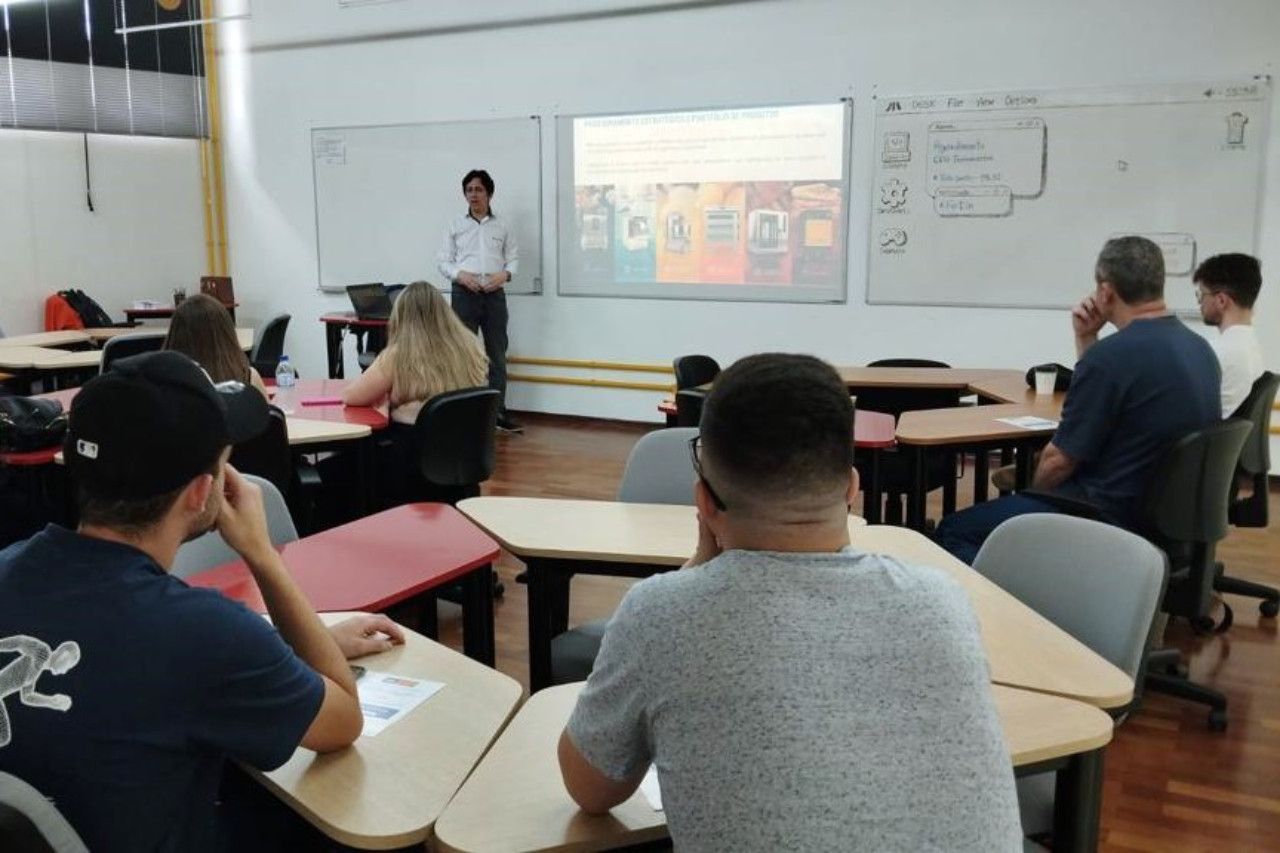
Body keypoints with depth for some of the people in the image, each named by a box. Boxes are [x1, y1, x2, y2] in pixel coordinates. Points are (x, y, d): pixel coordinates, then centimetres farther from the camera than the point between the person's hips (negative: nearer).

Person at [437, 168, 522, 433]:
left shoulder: (503, 226, 9)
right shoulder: (455, 226, 8)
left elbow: (513, 257, 9)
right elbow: (444, 261, 6)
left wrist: (505, 274, -12)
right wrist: (461, 275, -14)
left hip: (494, 295, 1)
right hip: (464, 294, -1)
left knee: (497, 354, 4)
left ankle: (498, 412, 9)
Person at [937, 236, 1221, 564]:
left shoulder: (1112, 353, -24)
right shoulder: (1198, 348, 5)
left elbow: (1060, 459, -17)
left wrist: (1031, 495, 3)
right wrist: (1086, 340, 8)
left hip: (1110, 516, -9)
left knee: (953, 531, 1)